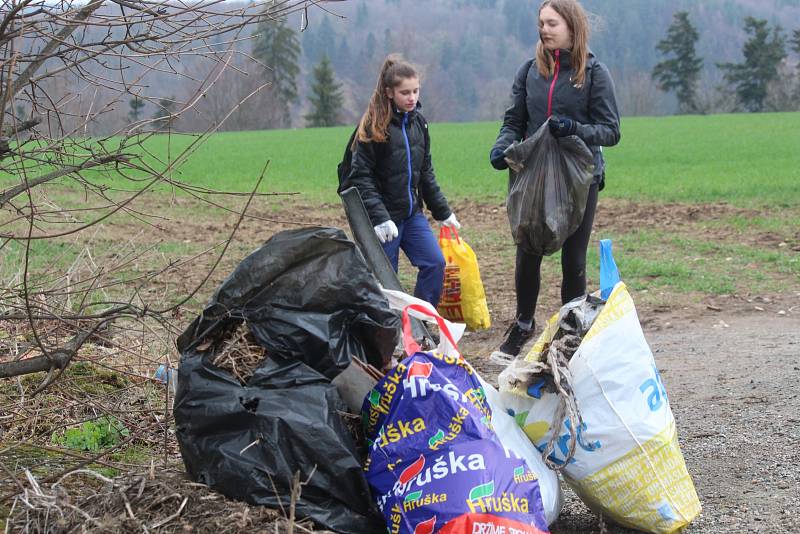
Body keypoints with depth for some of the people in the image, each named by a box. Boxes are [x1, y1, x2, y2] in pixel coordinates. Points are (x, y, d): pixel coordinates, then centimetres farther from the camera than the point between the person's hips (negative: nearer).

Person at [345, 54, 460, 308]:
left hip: (412, 212, 6)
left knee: (435, 262, -5)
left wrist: (442, 211, 15)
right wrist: (378, 217, -23)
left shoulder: (418, 121, 8)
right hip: (384, 216, -6)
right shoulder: (373, 125, -12)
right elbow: (361, 177, -15)